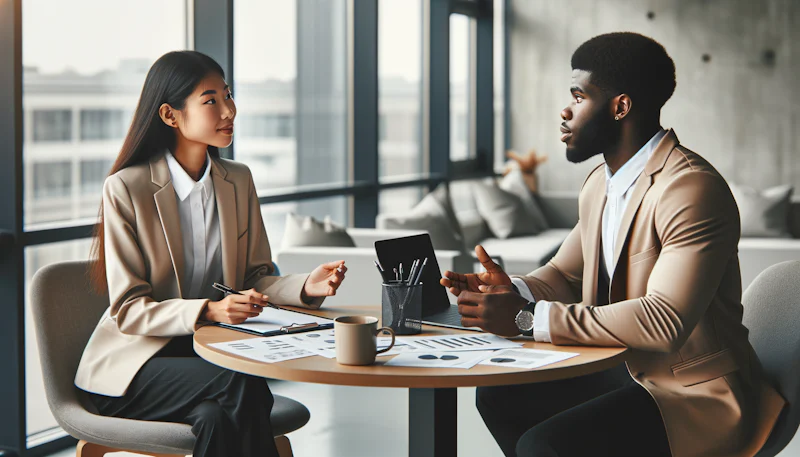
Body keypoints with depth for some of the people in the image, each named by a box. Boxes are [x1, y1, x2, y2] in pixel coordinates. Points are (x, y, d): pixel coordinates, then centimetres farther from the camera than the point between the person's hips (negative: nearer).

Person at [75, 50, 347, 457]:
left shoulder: (238, 182, 9)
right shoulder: (126, 189, -9)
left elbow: (255, 278, 11)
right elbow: (128, 310, -11)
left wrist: (305, 287, -12)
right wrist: (209, 311, -28)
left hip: (211, 354, 4)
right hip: (133, 363, -4)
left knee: (218, 417, -32)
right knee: (242, 384, -32)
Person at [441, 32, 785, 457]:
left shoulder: (691, 190, -23)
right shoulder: (600, 183, 9)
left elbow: (665, 321, -33)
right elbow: (565, 275, 16)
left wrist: (529, 318, -32)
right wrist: (514, 291, -9)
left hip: (697, 397, -9)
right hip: (627, 371, 9)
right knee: (498, 395, 9)